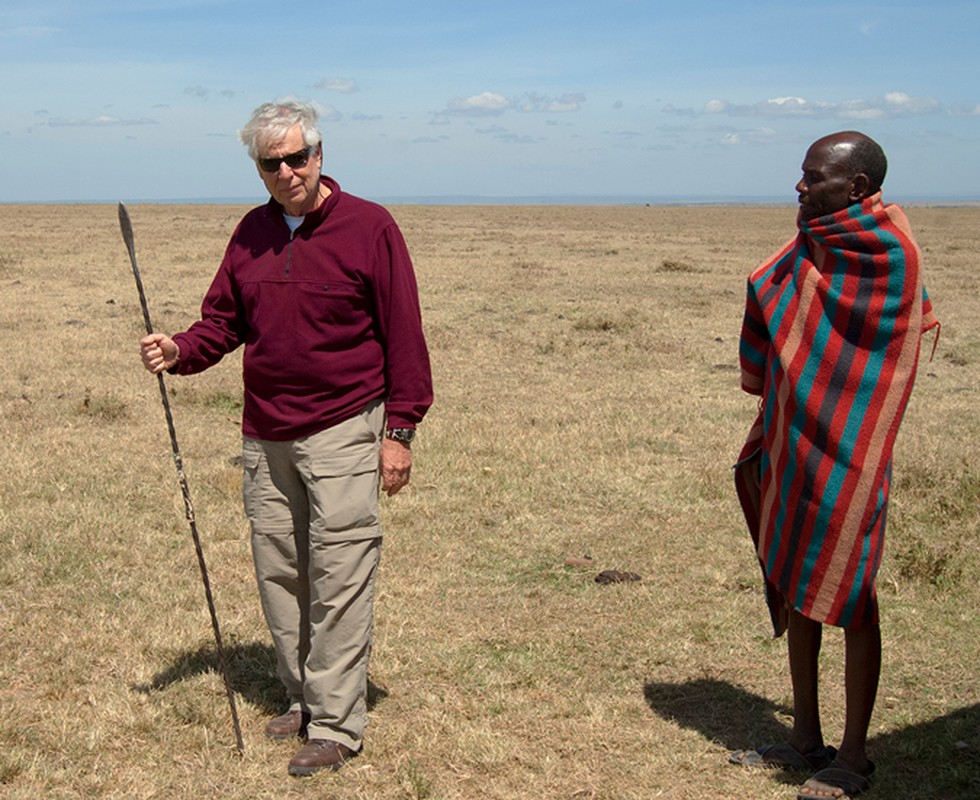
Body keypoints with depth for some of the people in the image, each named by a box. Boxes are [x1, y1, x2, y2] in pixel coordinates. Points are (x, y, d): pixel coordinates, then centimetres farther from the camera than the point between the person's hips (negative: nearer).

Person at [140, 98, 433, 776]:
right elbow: (223, 320, 15)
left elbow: (403, 333, -6)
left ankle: (337, 726, 3)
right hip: (265, 435, 6)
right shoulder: (252, 233, 11)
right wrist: (180, 351, -7)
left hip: (343, 431, -6)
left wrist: (400, 429, -9)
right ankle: (303, 699, 27)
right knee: (278, 573, 12)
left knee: (338, 580, -5)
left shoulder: (368, 226, -6)